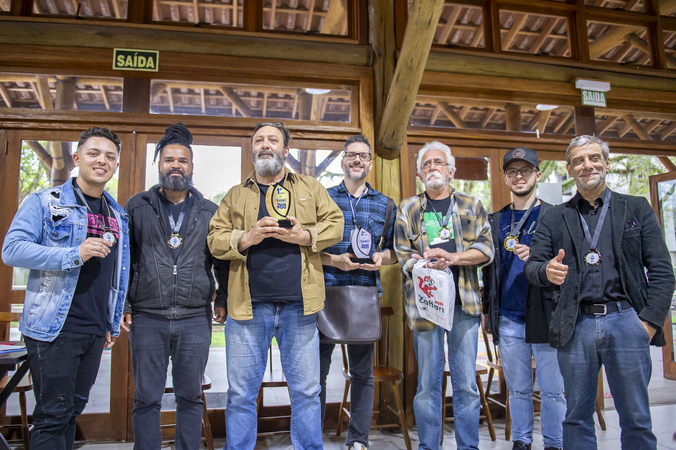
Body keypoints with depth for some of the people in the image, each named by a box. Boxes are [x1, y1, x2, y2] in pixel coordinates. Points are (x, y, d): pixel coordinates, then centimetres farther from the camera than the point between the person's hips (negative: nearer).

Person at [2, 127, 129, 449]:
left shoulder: (118, 216, 14)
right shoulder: (44, 202, -2)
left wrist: (113, 324, 17)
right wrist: (75, 255, -24)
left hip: (95, 332, 6)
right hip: (54, 327, -5)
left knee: (73, 410, 15)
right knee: (53, 413, 0)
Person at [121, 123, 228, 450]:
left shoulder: (209, 212, 9)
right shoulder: (137, 207, 8)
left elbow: (223, 260, 11)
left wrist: (223, 300, 2)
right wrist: (122, 304, 2)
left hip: (195, 319, 0)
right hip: (147, 318, 0)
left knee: (190, 396, 9)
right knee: (146, 398, 7)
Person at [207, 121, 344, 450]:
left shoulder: (311, 188, 12)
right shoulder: (235, 195, 13)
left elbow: (335, 224, 6)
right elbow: (215, 239, 5)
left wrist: (304, 235, -11)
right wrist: (247, 237, -13)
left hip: (299, 304, 0)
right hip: (249, 306, 1)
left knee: (306, 391, 9)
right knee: (241, 392, 9)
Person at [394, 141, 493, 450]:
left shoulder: (472, 206, 12)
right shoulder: (408, 209, 11)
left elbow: (486, 248, 3)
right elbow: (402, 255, 3)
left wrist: (452, 256, -13)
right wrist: (430, 266, -16)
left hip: (464, 302, 1)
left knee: (466, 384, 5)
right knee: (428, 384, 6)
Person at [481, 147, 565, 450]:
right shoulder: (496, 221, 12)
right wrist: (487, 311, 16)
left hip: (545, 316, -3)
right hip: (508, 320, 3)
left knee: (552, 390, 5)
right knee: (518, 389, 13)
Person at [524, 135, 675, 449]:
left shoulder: (637, 209, 10)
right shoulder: (554, 218, 12)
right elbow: (531, 265, 5)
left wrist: (651, 321, -6)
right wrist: (546, 271, -19)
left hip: (625, 320, 0)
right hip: (575, 326, 1)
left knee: (636, 419, 7)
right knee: (577, 417, 10)